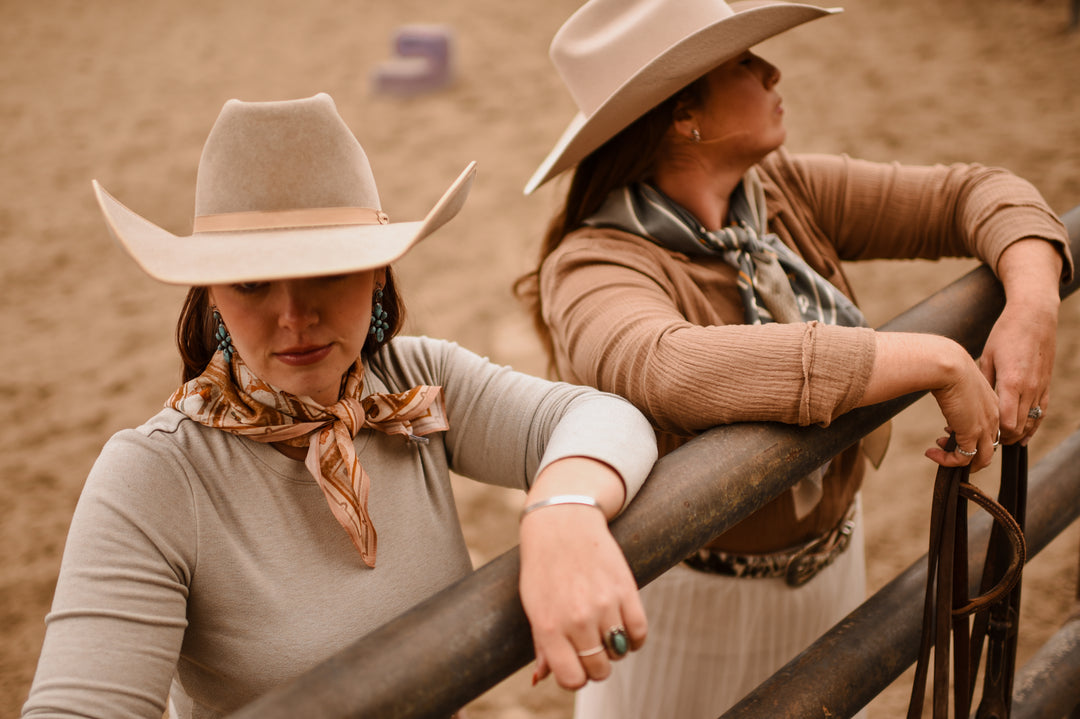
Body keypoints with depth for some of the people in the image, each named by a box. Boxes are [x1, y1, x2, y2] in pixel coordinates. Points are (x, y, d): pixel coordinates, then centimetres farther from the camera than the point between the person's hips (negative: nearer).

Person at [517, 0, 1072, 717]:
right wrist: (940, 362, -45)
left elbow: (974, 195, -2)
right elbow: (670, 369, -49)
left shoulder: (784, 192, -6)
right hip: (690, 595, -7)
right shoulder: (595, 269, -28)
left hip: (829, 549, 7)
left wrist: (1033, 309, -24)